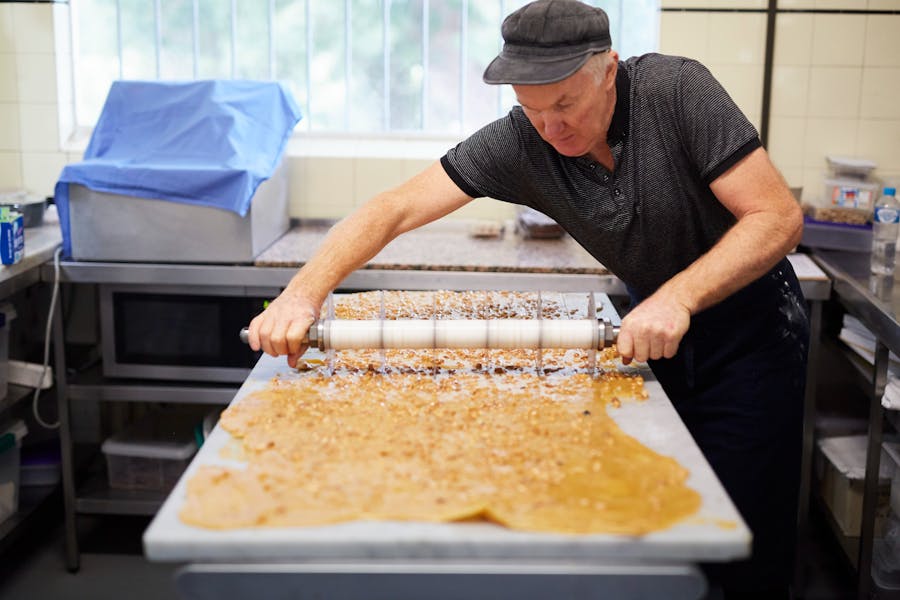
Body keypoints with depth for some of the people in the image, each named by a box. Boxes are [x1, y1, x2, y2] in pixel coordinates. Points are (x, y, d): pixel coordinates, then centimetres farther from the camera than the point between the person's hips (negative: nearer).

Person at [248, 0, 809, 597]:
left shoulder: (676, 89, -25)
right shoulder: (519, 142, -17)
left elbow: (779, 216, -27)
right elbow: (394, 210, -20)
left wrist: (679, 298, -40)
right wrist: (304, 292, -35)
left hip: (750, 320, -3)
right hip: (657, 317, 3)